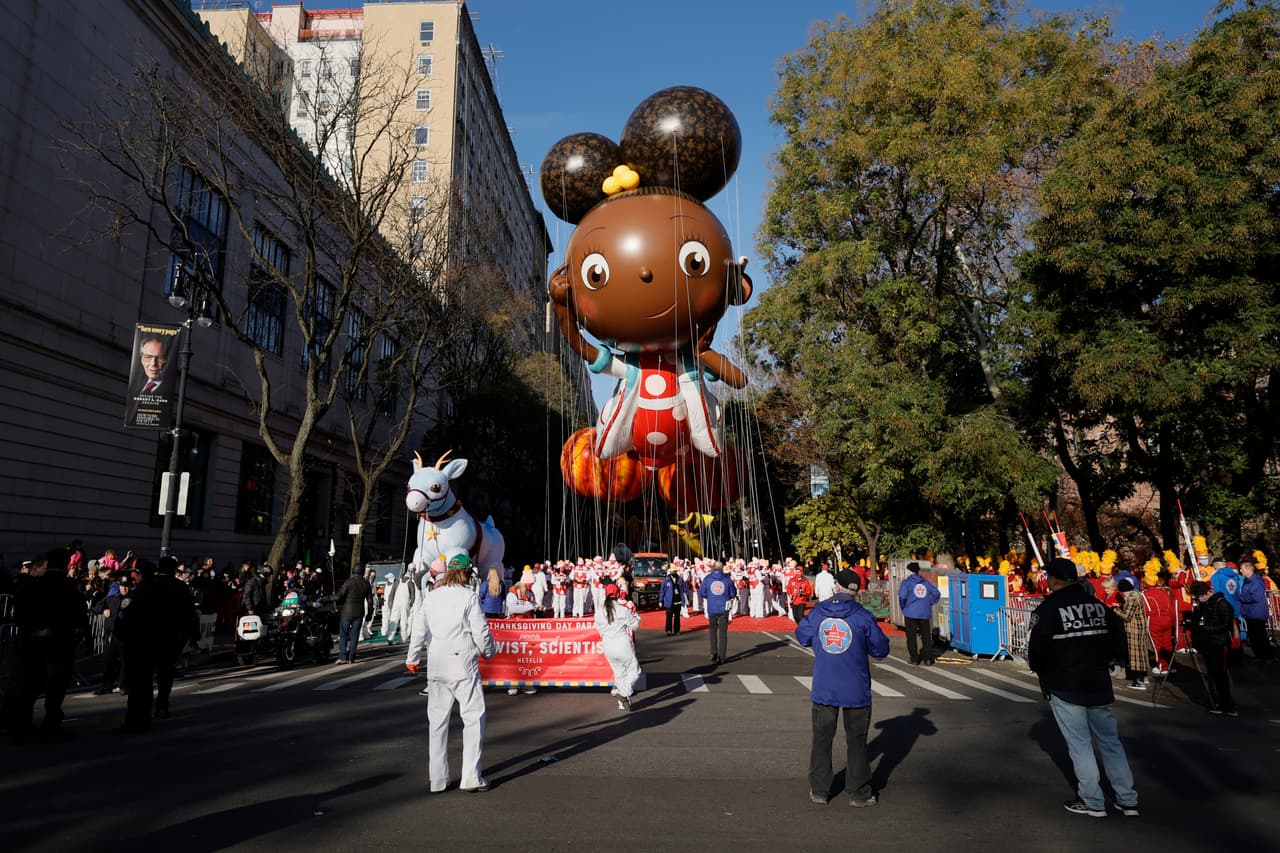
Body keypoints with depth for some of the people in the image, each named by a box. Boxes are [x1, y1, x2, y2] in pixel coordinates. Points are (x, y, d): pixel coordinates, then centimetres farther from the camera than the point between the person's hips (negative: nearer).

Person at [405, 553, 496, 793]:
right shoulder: (468, 596, -8)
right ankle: (471, 777, 2)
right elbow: (480, 631, -8)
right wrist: (488, 651, 11)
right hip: (463, 665, -5)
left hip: (436, 668, 5)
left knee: (437, 720, 12)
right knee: (474, 717, 3)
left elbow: (419, 627, 12)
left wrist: (412, 658, 23)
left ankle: (437, 779, 17)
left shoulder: (432, 596, 7)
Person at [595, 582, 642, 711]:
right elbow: (635, 624, -4)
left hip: (608, 648, 5)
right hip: (623, 645, -5)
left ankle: (623, 703, 19)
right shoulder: (624, 609, -12)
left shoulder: (599, 612, 0)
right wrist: (635, 614, 11)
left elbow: (599, 628, 8)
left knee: (619, 674, 17)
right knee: (634, 670, 9)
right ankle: (622, 691, -13)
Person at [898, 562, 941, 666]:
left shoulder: (906, 582, -4)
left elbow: (902, 596, -19)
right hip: (925, 613, 4)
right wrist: (930, 603, 12)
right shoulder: (925, 582, 12)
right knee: (926, 636, 10)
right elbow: (936, 593, 8)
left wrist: (903, 607, -3)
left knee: (911, 637, 5)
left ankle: (914, 658, 5)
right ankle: (928, 658, 5)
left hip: (911, 613, -4)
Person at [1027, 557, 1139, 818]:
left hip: (1065, 688, -5)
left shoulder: (1048, 609, -14)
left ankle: (1092, 802, 10)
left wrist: (1041, 671, 7)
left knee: (1080, 745, 4)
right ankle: (1128, 800, 19)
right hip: (1100, 686, 5)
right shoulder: (1099, 605, 3)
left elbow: (1036, 648, -14)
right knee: (1110, 741, 15)